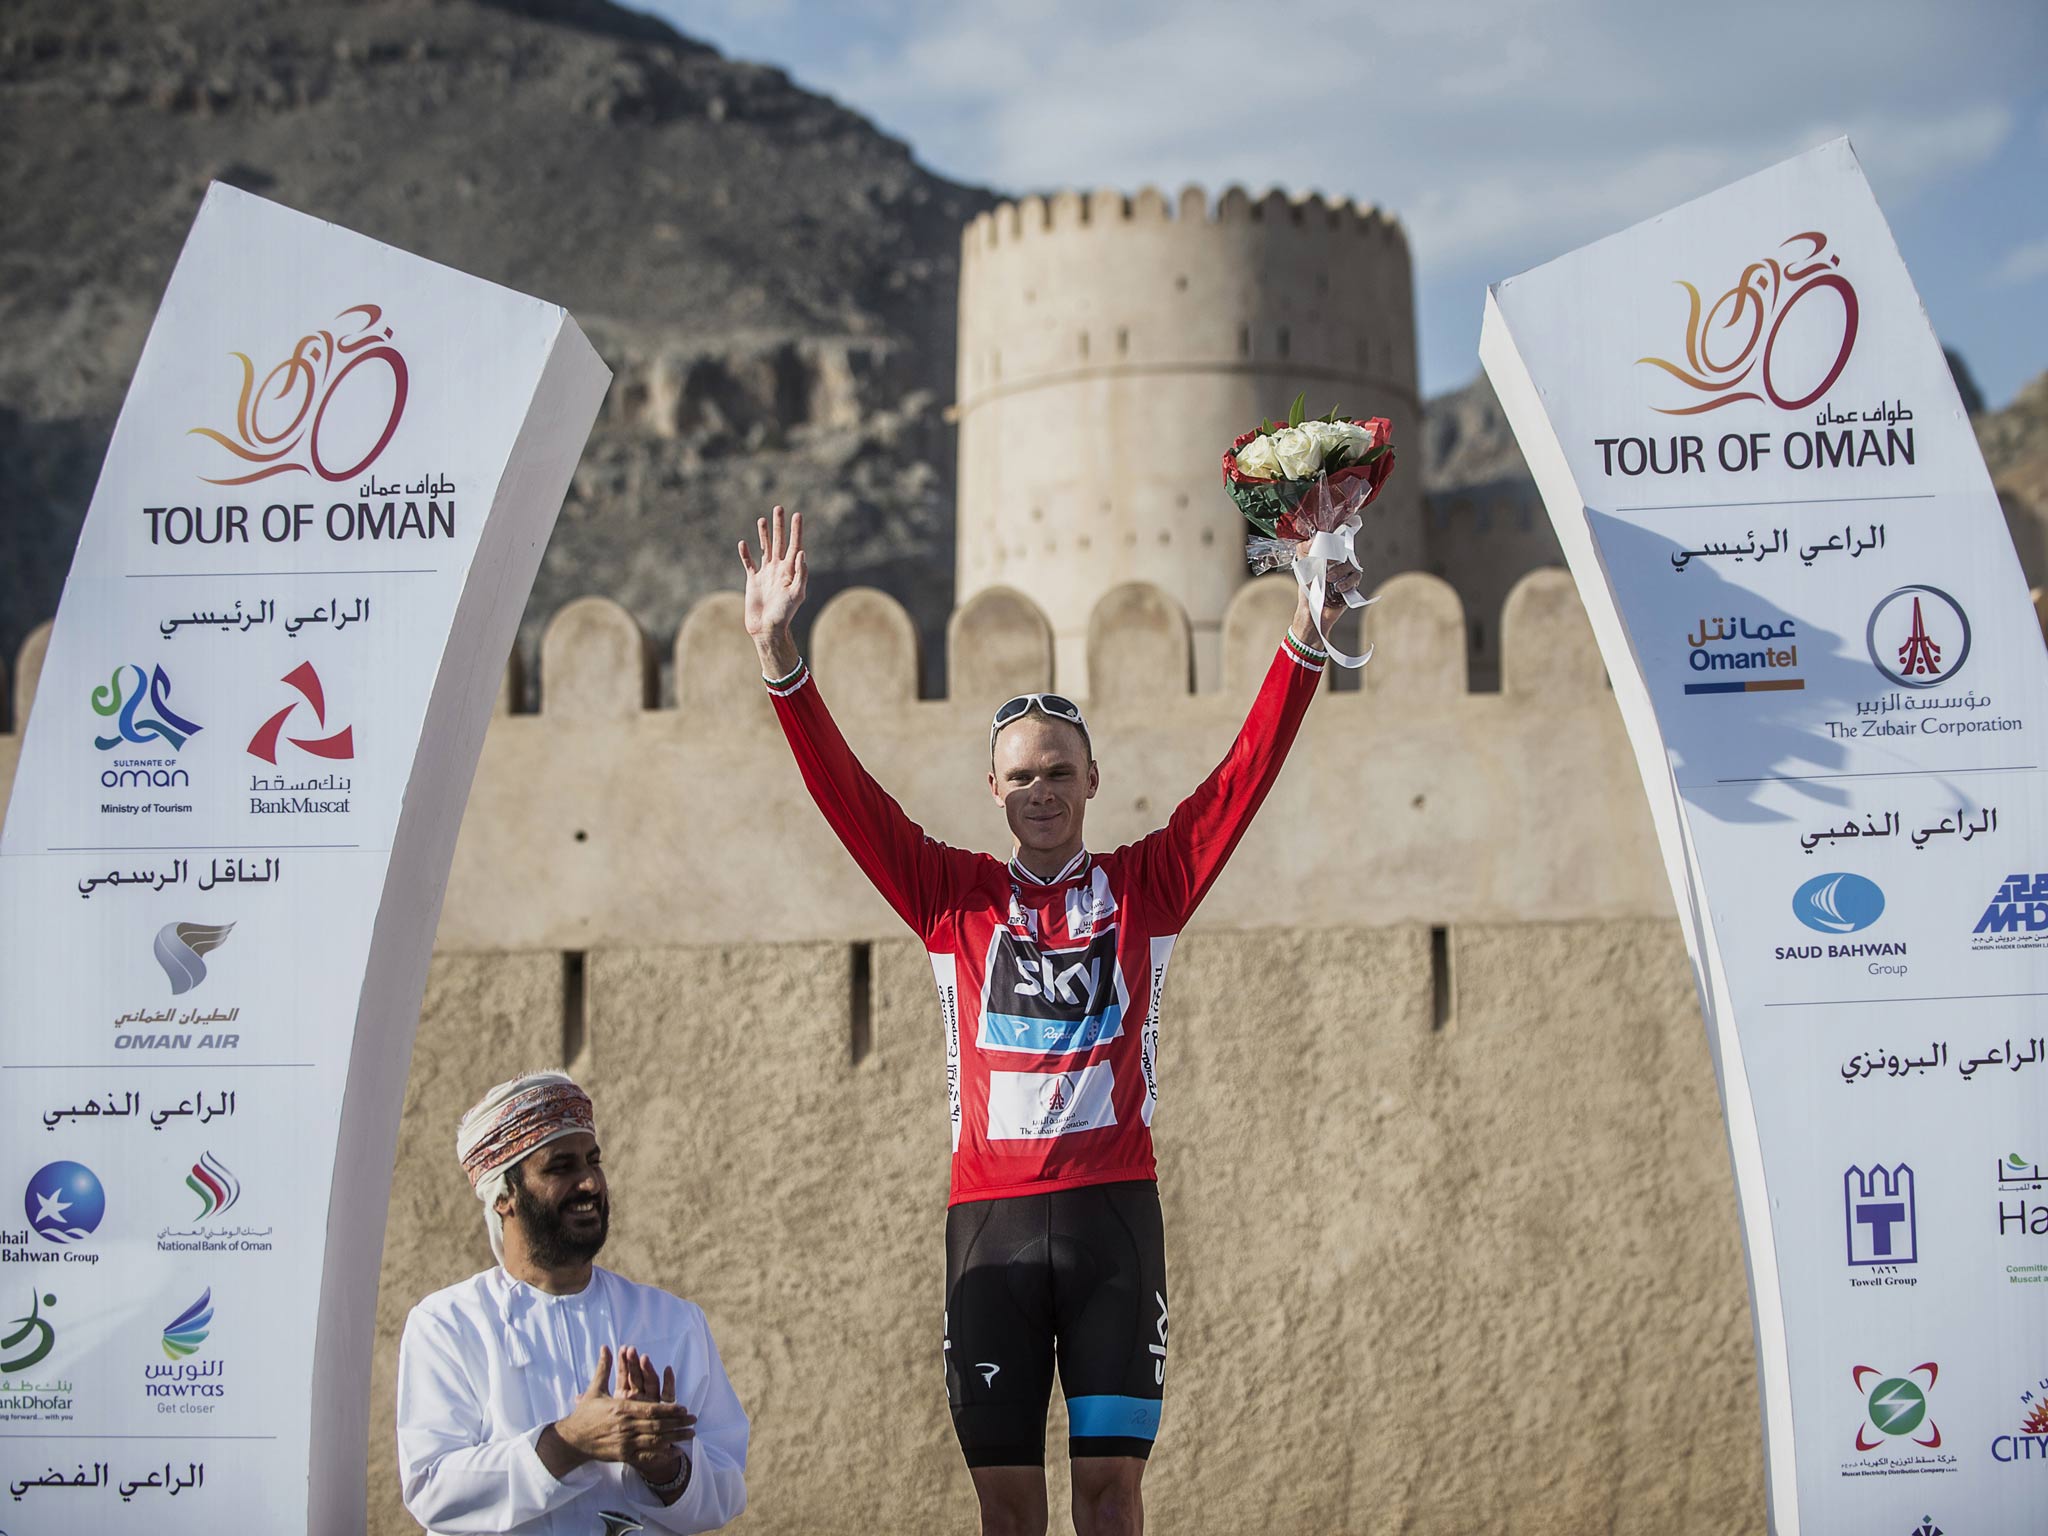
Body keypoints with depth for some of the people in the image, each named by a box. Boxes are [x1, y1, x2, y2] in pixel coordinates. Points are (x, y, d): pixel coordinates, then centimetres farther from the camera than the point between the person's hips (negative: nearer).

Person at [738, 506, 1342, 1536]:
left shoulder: (1143, 888, 9)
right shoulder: (956, 897, 10)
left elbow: (1245, 775, 2)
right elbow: (845, 793, 3)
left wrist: (1306, 637, -9)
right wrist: (776, 656, -8)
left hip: (1112, 1206, -1)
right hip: (989, 1210, 1)